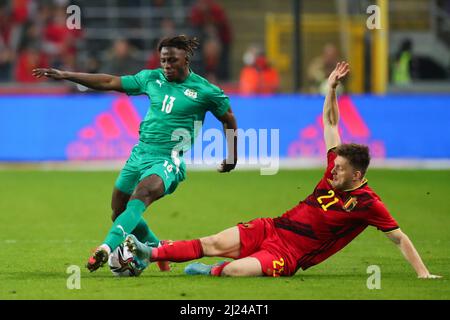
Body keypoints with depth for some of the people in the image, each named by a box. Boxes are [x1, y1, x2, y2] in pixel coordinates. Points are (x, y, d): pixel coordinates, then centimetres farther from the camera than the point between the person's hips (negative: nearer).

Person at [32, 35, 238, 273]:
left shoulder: (203, 91, -2)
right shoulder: (152, 78, 9)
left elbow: (228, 119, 12)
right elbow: (110, 82, 13)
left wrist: (232, 158, 17)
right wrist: (65, 75, 11)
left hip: (169, 160, -7)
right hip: (139, 153, 7)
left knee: (141, 193, -35)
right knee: (118, 214, 9)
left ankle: (107, 248, -49)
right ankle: (156, 248, 33)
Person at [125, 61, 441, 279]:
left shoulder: (368, 203, -13)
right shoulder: (335, 172, 5)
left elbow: (399, 237, -9)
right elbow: (330, 122, 13)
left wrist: (423, 273, -16)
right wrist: (332, 87, 4)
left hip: (290, 253, -6)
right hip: (271, 229, 6)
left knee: (236, 270, -30)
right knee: (215, 243, -8)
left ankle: (213, 271, 1)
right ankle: (149, 253, -4)